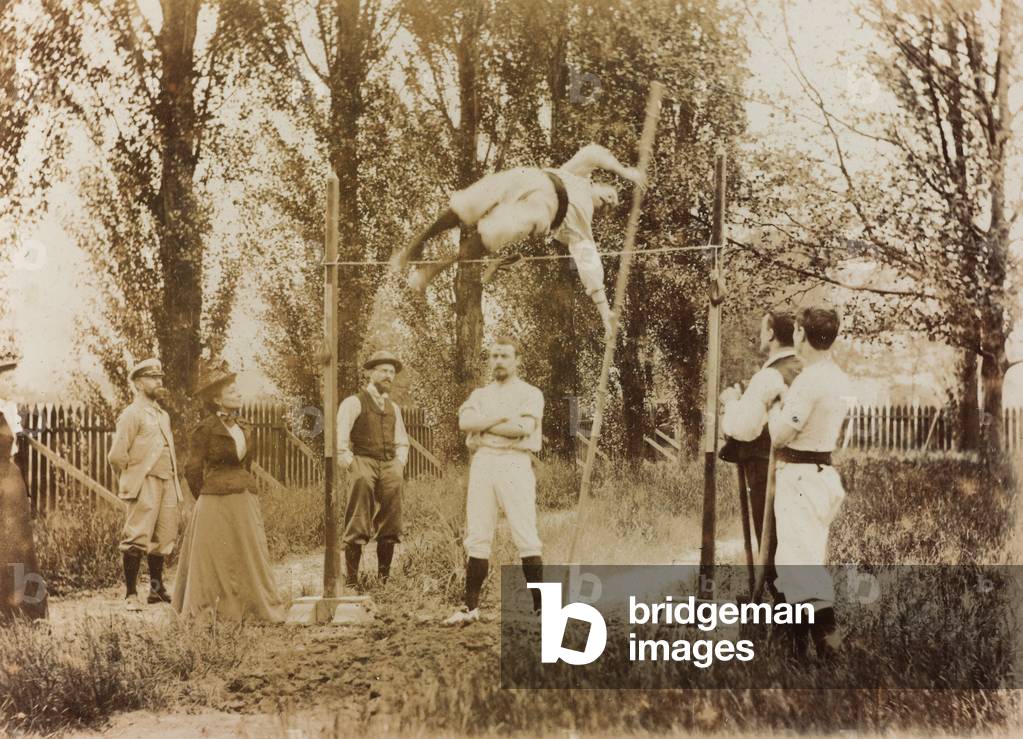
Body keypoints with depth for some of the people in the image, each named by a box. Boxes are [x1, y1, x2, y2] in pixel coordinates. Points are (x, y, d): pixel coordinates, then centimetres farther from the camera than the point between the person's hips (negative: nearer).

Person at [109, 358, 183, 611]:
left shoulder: (163, 415, 18)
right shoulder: (131, 414, -6)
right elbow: (116, 456, -9)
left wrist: (174, 480, 15)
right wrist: (131, 481, -1)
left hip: (167, 484, 8)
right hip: (144, 485, -7)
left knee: (163, 539, 9)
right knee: (137, 539, -8)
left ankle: (157, 589, 18)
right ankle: (130, 593, -4)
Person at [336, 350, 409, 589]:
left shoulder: (393, 408, 22)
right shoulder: (354, 402, 3)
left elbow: (402, 441, 28)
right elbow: (339, 439, -3)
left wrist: (400, 463, 12)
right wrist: (350, 464, -10)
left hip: (390, 466, 6)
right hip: (363, 462, -6)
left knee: (389, 527, 3)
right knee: (356, 530, -10)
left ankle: (384, 577, 11)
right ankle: (351, 580, -8)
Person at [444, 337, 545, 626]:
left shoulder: (530, 394, 7)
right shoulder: (480, 394, 20)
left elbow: (524, 427, -12)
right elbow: (465, 421, 0)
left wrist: (484, 425, -3)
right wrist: (502, 417, -8)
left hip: (514, 464, -4)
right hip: (482, 463, 4)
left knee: (525, 537, -9)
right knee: (477, 538, 2)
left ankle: (540, 606, -8)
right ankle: (471, 607, 4)